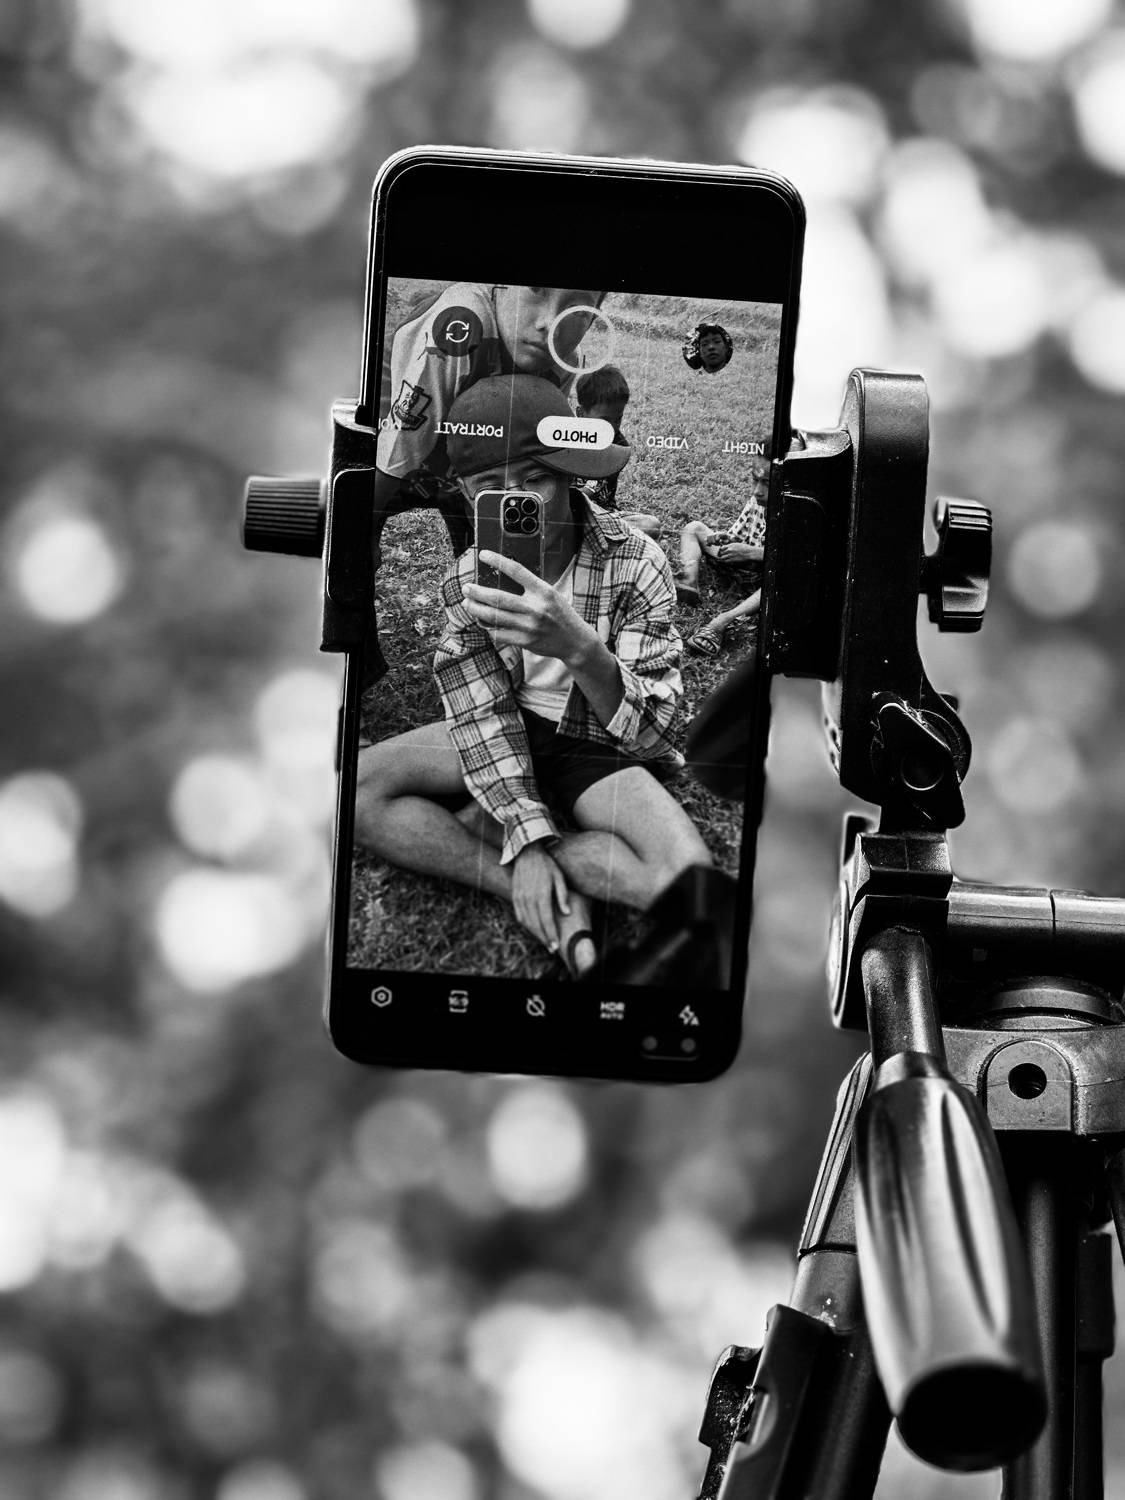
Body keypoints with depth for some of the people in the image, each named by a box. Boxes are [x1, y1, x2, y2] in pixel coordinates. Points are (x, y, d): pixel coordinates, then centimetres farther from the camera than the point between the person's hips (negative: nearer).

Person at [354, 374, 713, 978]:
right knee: (355, 787, -22)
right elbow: (482, 717, -10)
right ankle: (554, 904, -22)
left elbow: (649, 732, -25)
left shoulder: (636, 562, -19)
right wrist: (527, 833, -25)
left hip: (603, 752, -3)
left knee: (690, 880, -33)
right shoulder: (467, 579, -10)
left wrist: (580, 649, -45)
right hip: (509, 735, 3)